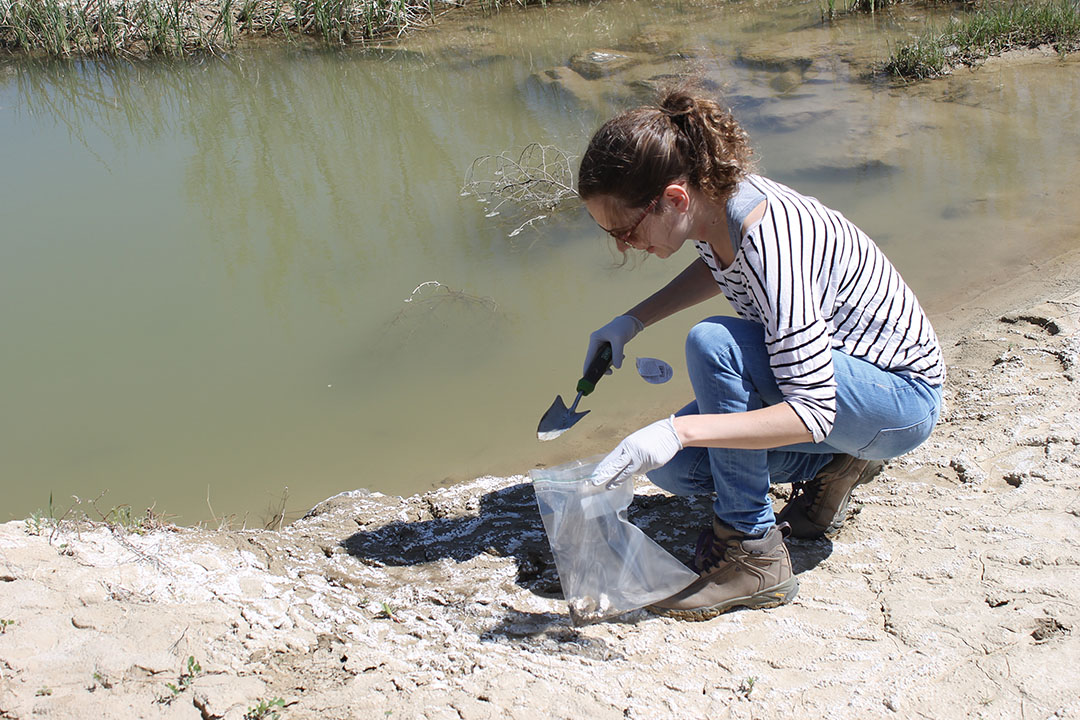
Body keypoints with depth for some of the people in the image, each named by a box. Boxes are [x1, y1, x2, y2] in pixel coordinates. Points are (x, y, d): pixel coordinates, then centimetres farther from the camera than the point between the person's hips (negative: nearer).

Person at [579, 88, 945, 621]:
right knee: (672, 467, -2)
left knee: (714, 343, -31)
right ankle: (834, 465, 10)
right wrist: (630, 322, 5)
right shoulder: (713, 200, -9)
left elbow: (812, 413, -35)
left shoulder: (770, 244, -34)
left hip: (902, 398, -8)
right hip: (820, 375, 9)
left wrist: (680, 430, -44)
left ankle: (753, 551, -19)